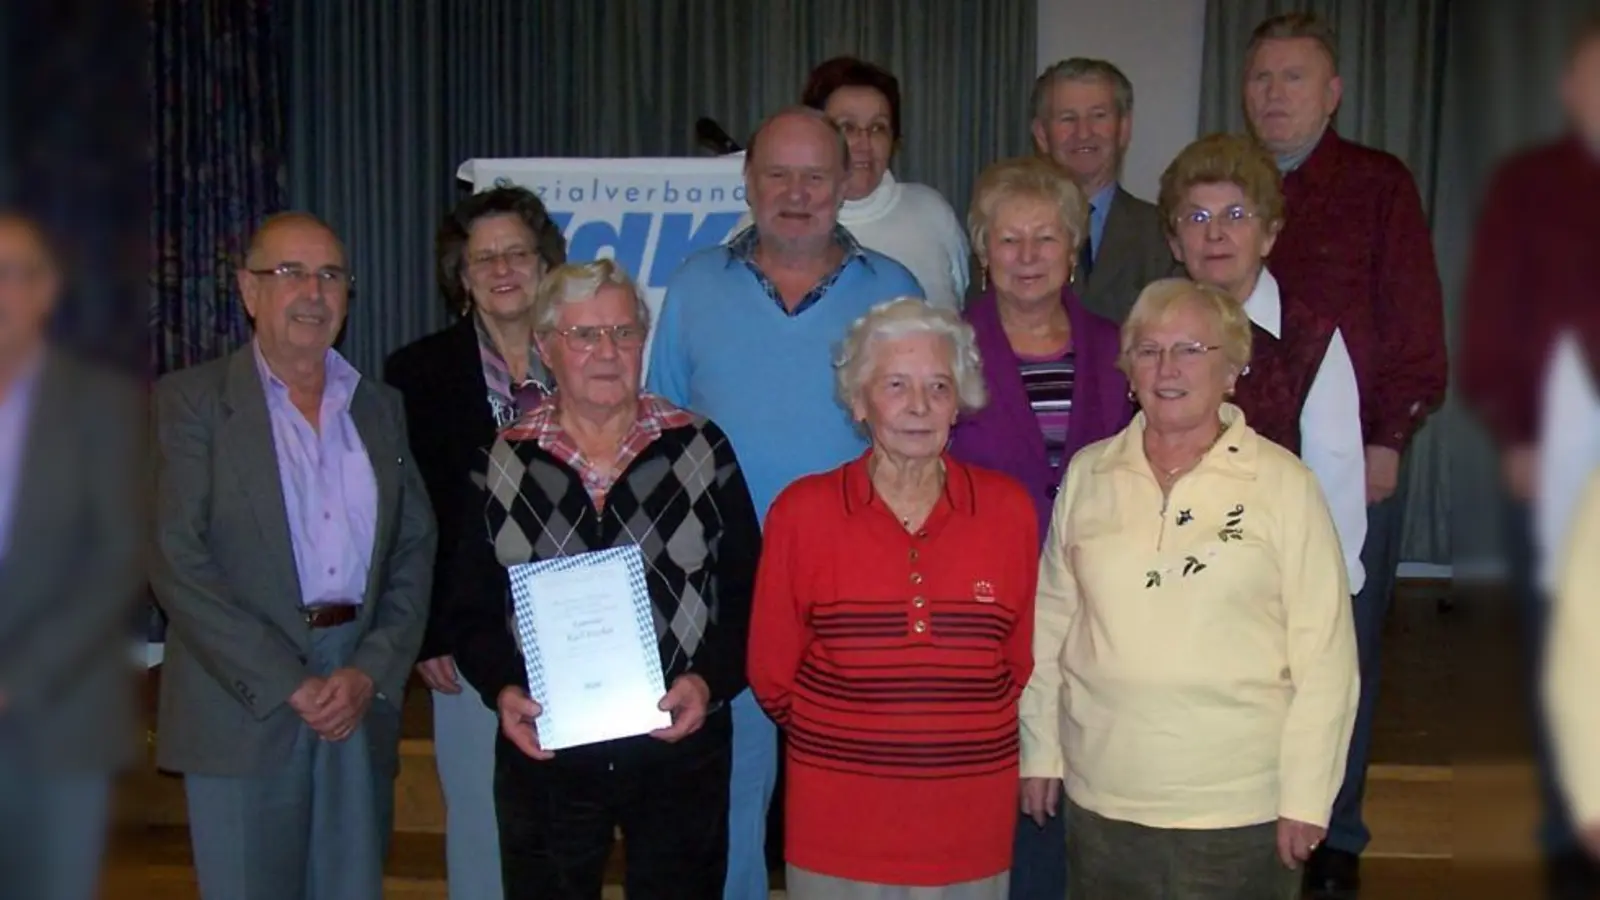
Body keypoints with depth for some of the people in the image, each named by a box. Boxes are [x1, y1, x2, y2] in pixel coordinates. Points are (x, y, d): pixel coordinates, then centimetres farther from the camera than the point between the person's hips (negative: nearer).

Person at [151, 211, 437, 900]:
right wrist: (288, 684, -13)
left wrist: (372, 672, -6)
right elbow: (177, 561, -9)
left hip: (363, 700, 4)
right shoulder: (190, 400, 0)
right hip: (244, 704, -3)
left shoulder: (382, 408, 14)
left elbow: (415, 551, 10)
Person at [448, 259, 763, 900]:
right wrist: (502, 689, -12)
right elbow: (471, 608, 4)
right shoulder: (504, 464, 3)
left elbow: (745, 593, 2)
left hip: (680, 745, 0)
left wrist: (711, 680, -13)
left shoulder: (700, 450, 1)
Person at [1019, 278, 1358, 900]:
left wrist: (1306, 798, -7)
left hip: (1237, 808, -3)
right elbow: (1050, 621, 9)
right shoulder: (1087, 474, 4)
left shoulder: (1284, 484, -6)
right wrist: (1040, 753, 9)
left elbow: (1324, 654, -6)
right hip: (1100, 798, 3)